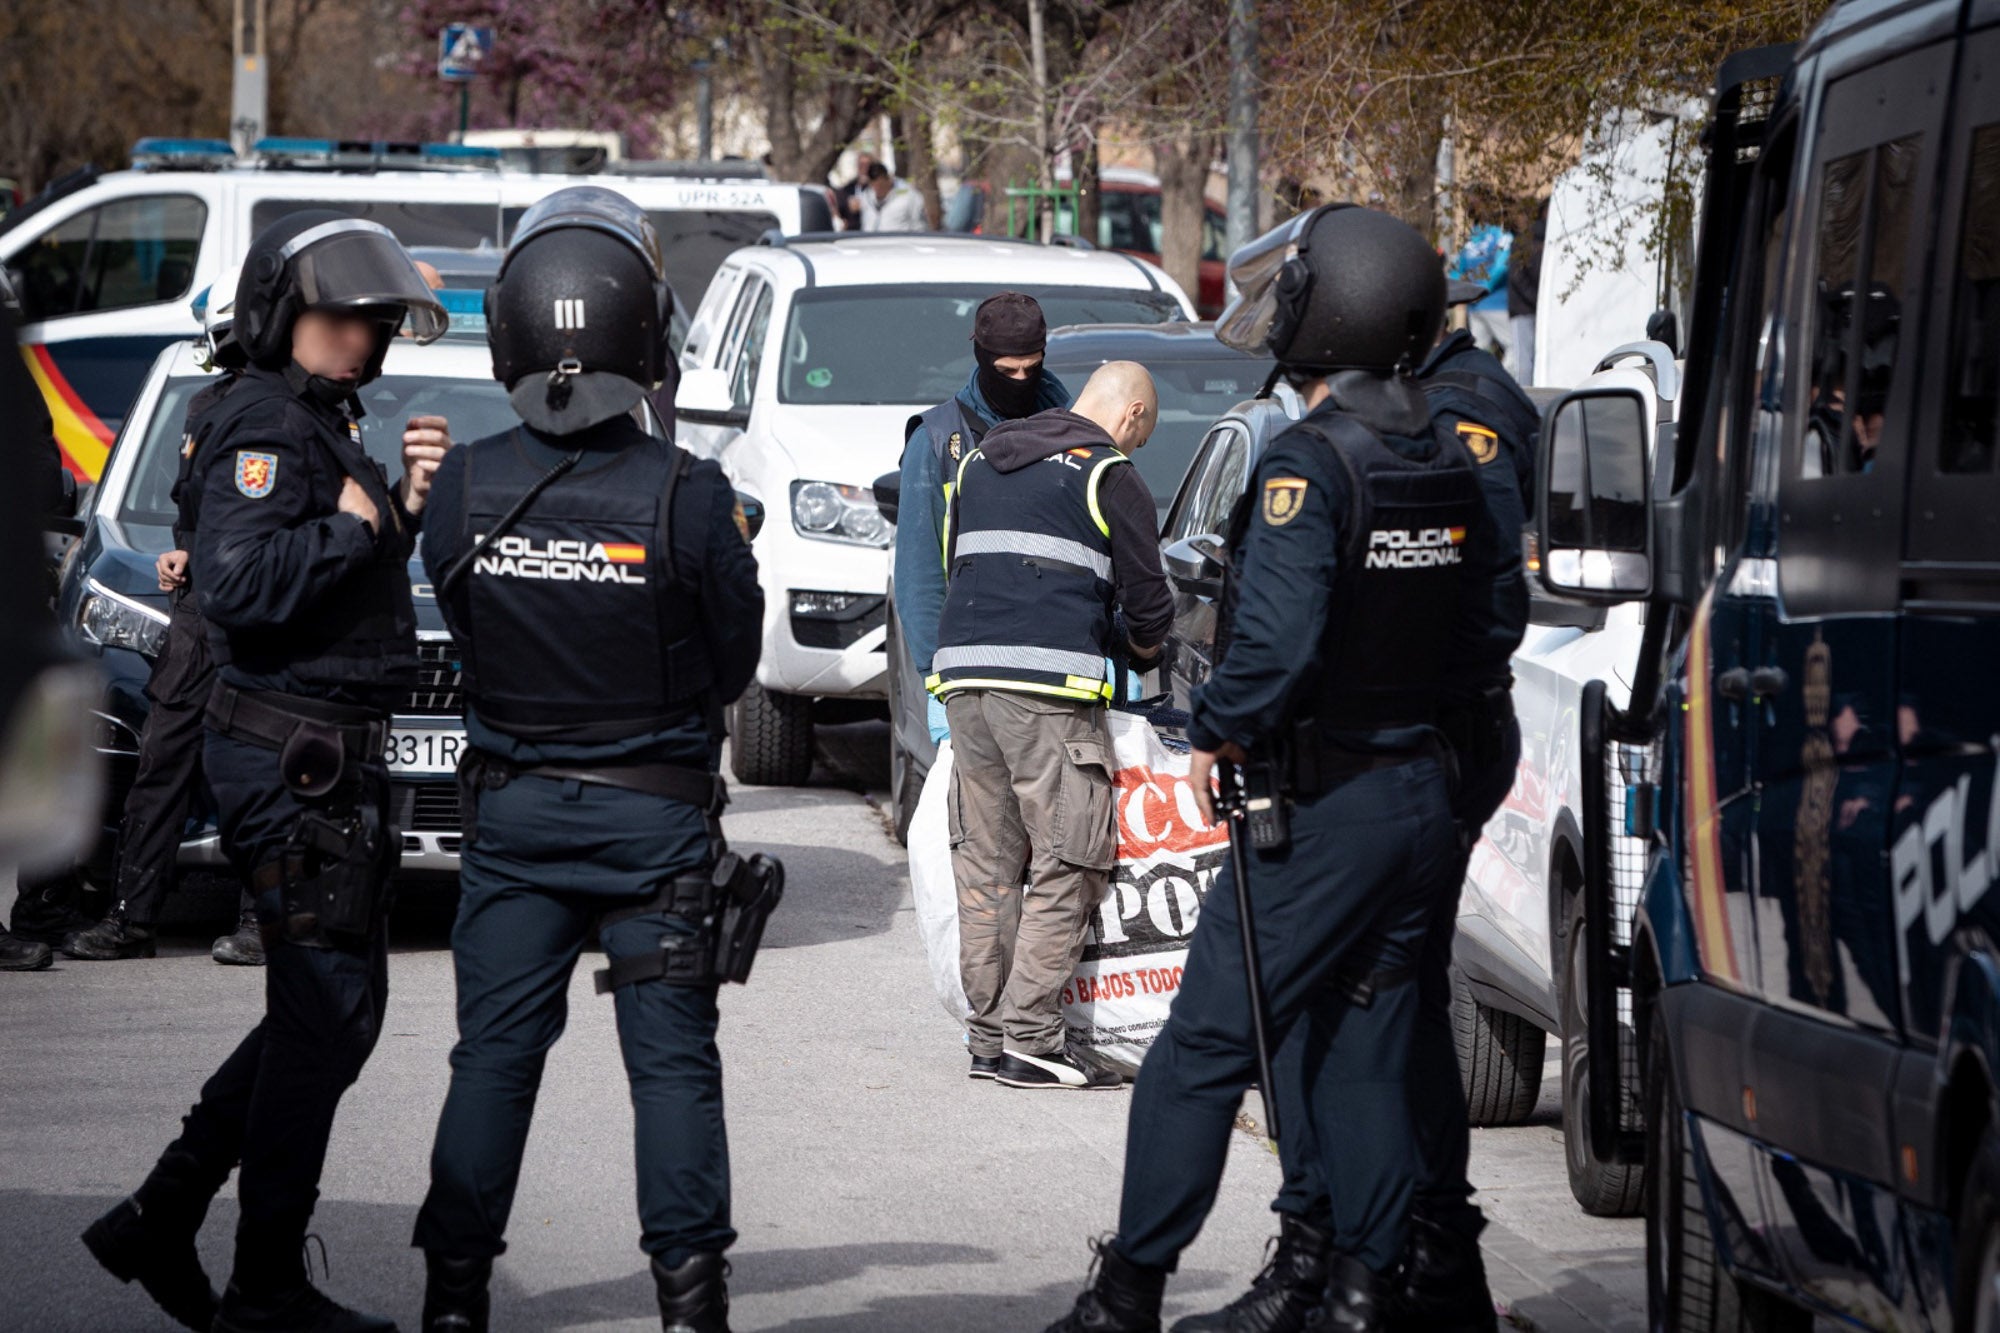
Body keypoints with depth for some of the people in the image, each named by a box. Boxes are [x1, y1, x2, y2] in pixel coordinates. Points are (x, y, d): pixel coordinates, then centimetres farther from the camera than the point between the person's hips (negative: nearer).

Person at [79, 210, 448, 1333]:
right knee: (328, 1010, -6)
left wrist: (402, 510, 9)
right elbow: (241, 586, -27)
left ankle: (163, 1219, 18)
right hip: (293, 753, -10)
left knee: (329, 1009, 14)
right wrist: (354, 525, -16)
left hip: (338, 757, 10)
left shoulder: (327, 427, 18)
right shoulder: (268, 427, -13)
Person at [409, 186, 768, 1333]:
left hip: (513, 808, 2)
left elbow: (466, 636, 4)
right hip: (657, 813, -2)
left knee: (495, 1051, 9)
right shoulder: (688, 496, -17)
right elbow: (736, 660, -4)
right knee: (673, 1060, 6)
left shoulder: (465, 487, -10)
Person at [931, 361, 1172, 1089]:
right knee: (1070, 862, -4)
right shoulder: (1109, 475, 2)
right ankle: (1030, 1036, -10)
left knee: (986, 863, 10)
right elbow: (1146, 594, 4)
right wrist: (1144, 645, 25)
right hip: (1050, 684, -7)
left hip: (963, 674, 7)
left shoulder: (977, 460, 22)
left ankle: (989, 1032, 9)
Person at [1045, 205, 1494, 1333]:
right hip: (1426, 795, 8)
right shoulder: (1450, 465, 7)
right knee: (1365, 1051, 12)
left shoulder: (1311, 463, -17)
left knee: (1204, 1048, -1)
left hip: (1325, 810, -7)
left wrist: (1217, 734, -10)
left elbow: (1276, 640, -25)